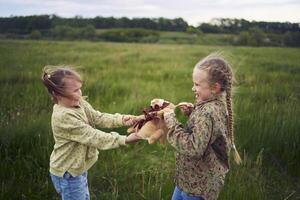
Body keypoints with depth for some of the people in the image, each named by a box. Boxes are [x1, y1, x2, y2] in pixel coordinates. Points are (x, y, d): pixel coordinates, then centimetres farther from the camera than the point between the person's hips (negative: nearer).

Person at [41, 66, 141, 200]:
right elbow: (93, 137, -31)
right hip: (68, 174, -9)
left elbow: (98, 118, -2)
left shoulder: (79, 103, -5)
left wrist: (121, 119, -19)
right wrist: (125, 140, -31)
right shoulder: (63, 116, -32)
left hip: (77, 168, 9)